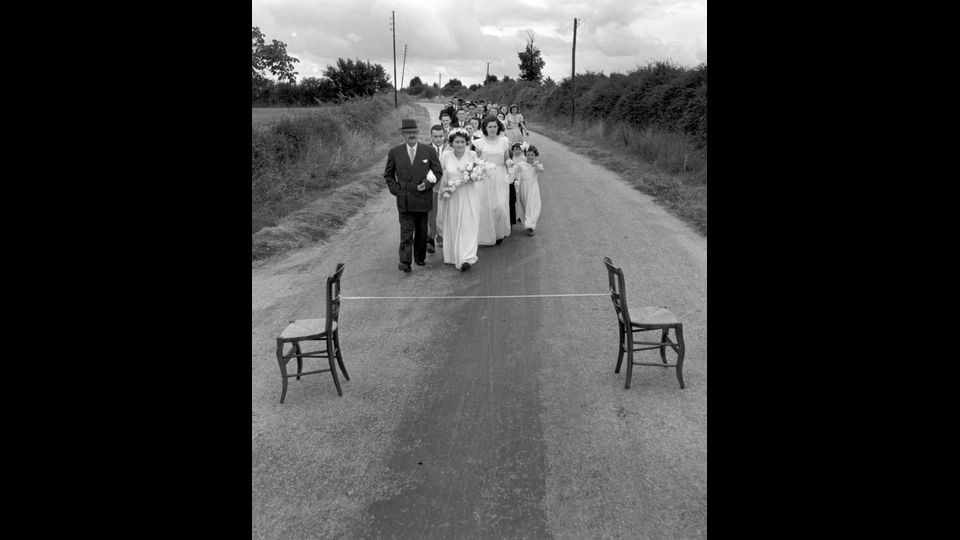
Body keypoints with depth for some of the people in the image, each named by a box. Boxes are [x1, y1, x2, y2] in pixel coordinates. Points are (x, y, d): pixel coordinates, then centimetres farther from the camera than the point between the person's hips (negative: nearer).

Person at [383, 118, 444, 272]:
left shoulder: (429, 151, 1)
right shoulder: (394, 152, 2)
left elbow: (438, 172, 4)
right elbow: (388, 174, 11)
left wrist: (427, 184, -11)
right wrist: (395, 190, -2)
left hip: (423, 198, 1)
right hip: (404, 200, -1)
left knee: (421, 231, 12)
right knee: (406, 231, -7)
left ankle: (420, 257, 28)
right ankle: (405, 261, -9)